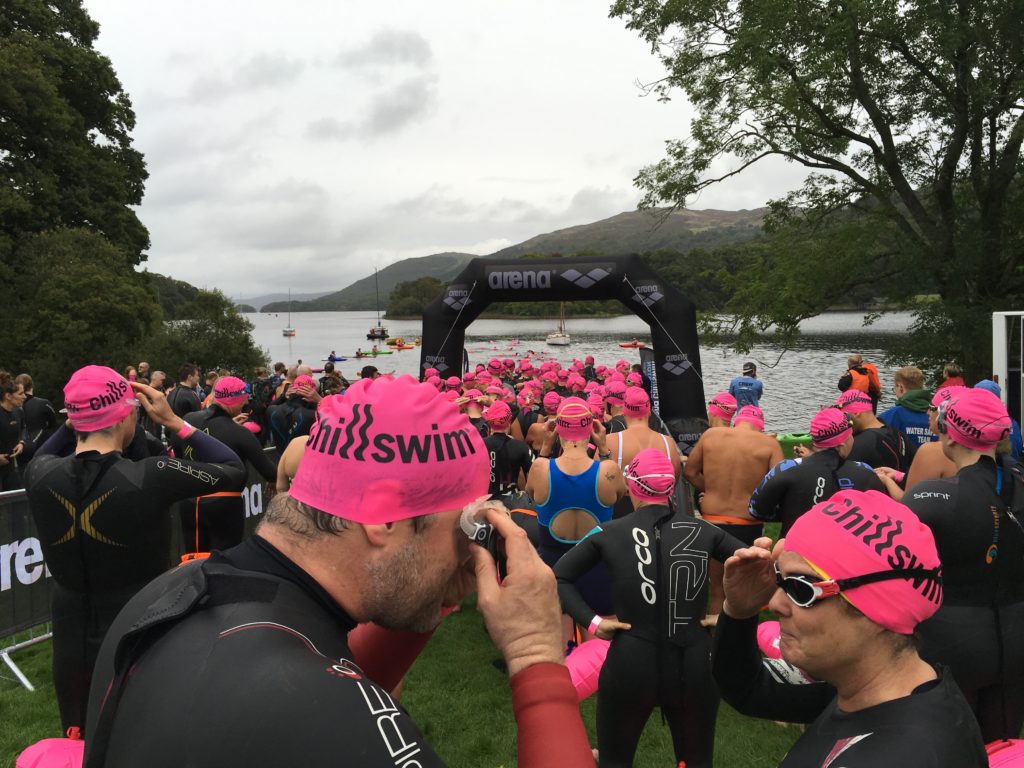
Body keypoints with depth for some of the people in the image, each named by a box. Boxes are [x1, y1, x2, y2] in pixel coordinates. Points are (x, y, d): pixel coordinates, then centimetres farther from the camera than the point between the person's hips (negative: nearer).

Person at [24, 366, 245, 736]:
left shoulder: (40, 476, -12)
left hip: (71, 648, 4)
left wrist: (75, 418, 3)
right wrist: (173, 421, -7)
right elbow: (233, 469, -10)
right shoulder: (151, 476, -25)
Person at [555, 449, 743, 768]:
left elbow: (557, 576, -5)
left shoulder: (609, 533, -3)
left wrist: (592, 621, -7)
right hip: (695, 666, 2)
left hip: (629, 665, -1)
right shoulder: (702, 530, -1)